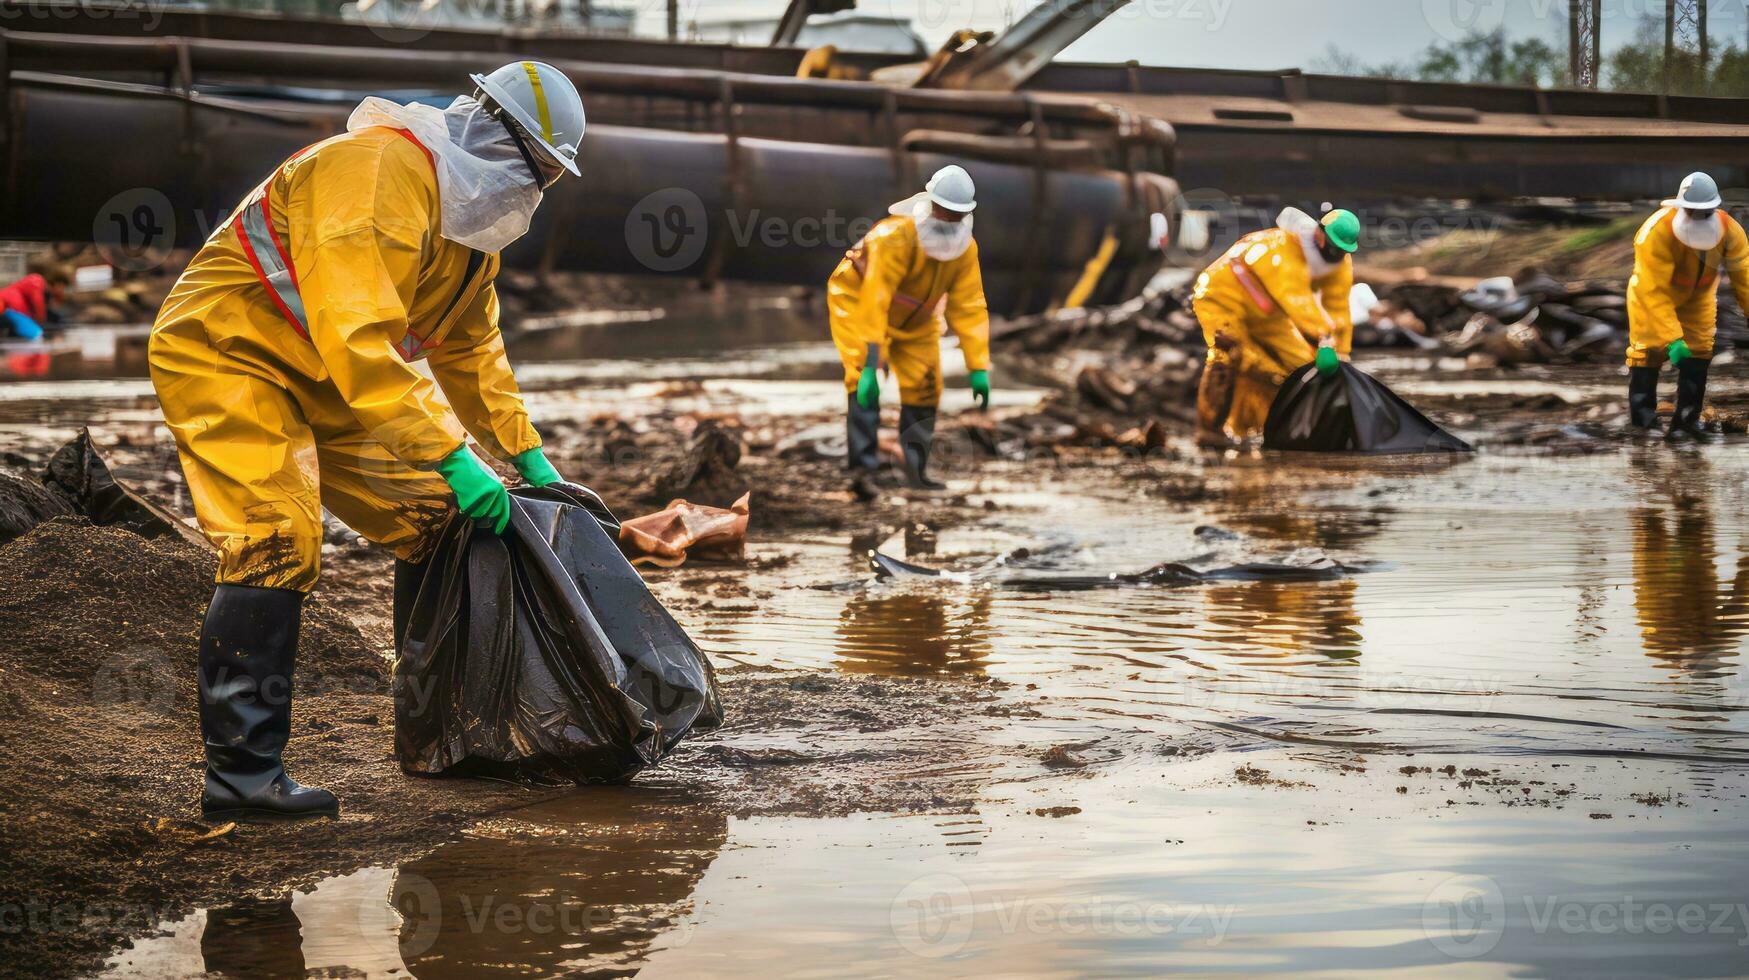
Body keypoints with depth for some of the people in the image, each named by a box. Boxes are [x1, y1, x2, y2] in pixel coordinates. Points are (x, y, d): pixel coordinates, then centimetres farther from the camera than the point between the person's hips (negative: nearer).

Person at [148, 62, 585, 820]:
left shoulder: (469, 215, 7)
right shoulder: (382, 174, -26)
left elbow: (473, 351, 21)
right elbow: (357, 339, -35)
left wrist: (528, 456, 17)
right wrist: (451, 457, -35)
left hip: (319, 385, 10)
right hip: (222, 353, -10)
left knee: (438, 520, 6)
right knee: (277, 545, -25)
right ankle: (241, 775, -24)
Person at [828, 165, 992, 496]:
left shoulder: (965, 249, -19)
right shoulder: (896, 236, -38)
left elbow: (969, 308, -17)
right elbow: (874, 302, -41)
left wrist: (979, 368, -22)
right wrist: (870, 365, -46)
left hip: (914, 319, 6)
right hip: (858, 303, -6)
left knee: (924, 386, 2)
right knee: (864, 382, -23)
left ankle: (916, 469, 17)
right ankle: (863, 469, -26)